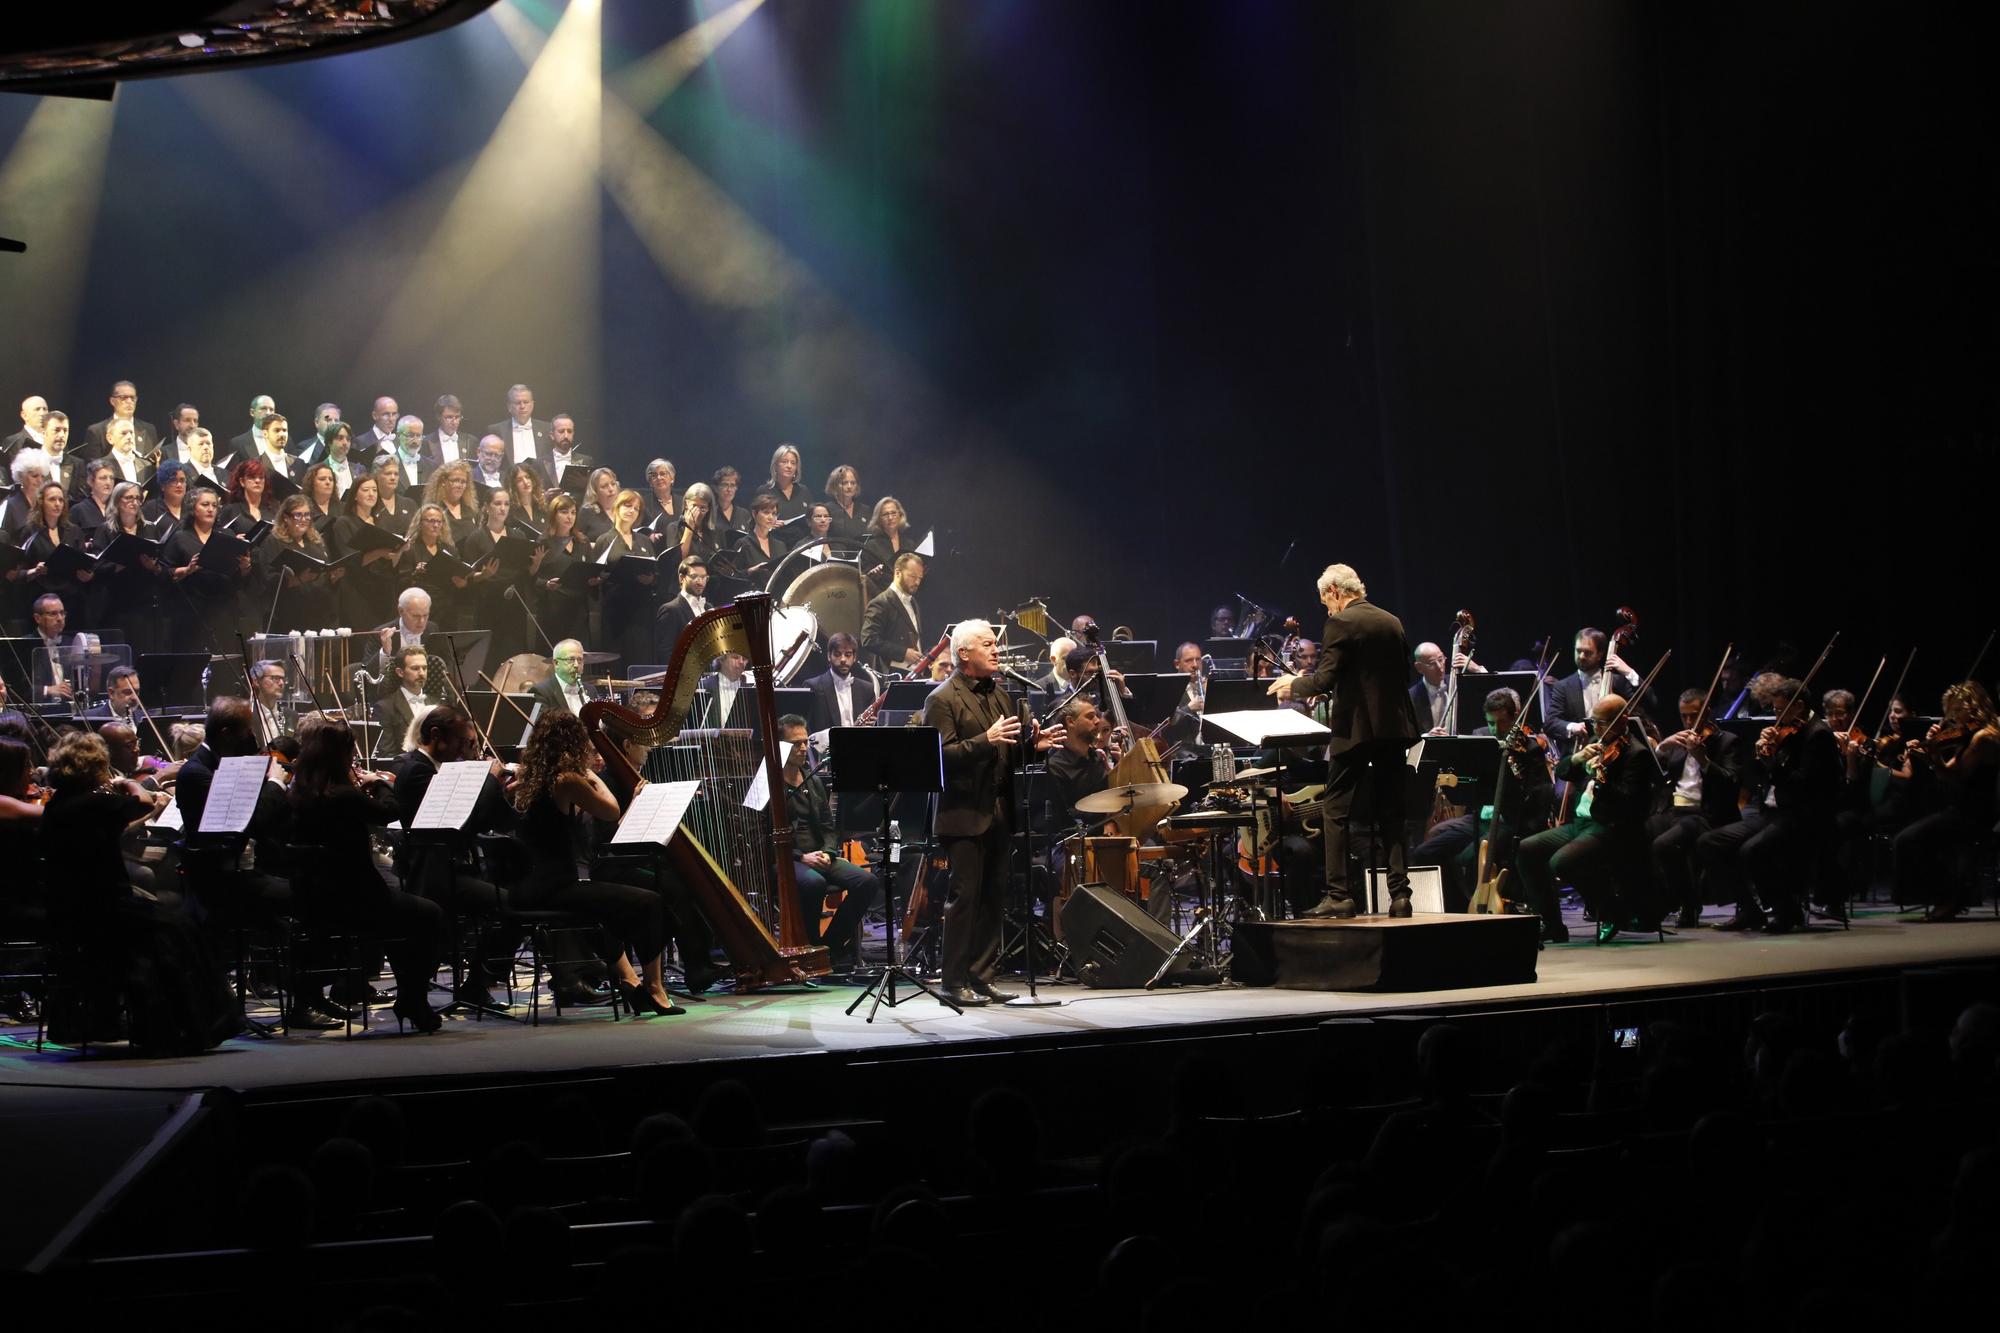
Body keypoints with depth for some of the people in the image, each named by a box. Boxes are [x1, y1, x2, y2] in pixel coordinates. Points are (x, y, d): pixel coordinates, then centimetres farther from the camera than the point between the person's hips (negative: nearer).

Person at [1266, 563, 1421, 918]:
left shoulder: (1342, 623, -10)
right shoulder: (1393, 623, 11)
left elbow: (1325, 679, -15)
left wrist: (1293, 685, 4)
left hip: (1355, 729, -6)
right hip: (1393, 727, 7)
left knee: (1335, 810, 1)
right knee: (1390, 812, 10)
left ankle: (1339, 895, -3)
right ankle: (1400, 894, 5)